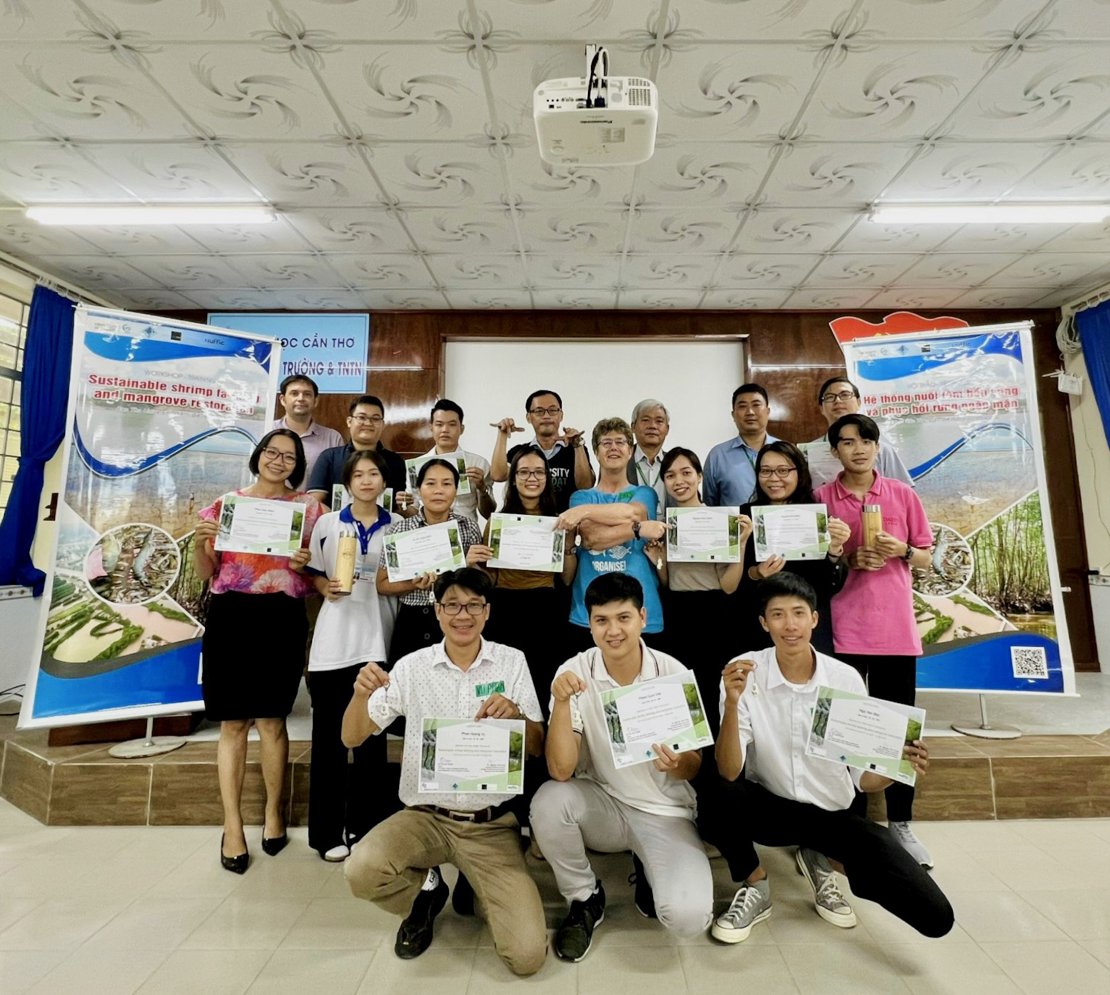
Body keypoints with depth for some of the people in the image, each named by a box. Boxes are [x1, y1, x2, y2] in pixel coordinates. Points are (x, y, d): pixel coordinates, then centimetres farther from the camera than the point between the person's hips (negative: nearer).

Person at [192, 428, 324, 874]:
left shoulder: (307, 507, 6)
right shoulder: (225, 504, 8)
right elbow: (206, 573, 10)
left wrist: (305, 564, -12)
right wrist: (199, 542, -8)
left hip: (282, 620, -1)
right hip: (230, 617, 1)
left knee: (271, 719, 5)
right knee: (233, 722, 5)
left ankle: (274, 811, 26)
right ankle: (232, 825, 18)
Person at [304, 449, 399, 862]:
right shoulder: (327, 524, 6)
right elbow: (313, 574, 8)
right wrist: (326, 587, -11)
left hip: (378, 639, 0)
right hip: (334, 639, 0)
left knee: (372, 736, 7)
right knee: (329, 735, 6)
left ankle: (367, 827, 22)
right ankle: (328, 831, 20)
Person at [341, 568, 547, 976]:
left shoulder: (512, 662, -3)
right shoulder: (411, 667, -2)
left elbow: (537, 749, -2)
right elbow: (352, 738, 1)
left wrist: (515, 713, -24)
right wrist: (361, 694, -21)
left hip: (491, 823, -1)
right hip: (425, 816, 1)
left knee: (527, 955, -14)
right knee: (361, 872, -27)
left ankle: (479, 889, 18)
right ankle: (426, 891, 8)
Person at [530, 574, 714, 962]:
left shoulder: (673, 673, -14)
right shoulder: (573, 673, -16)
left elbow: (693, 766, -5)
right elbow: (561, 771, -21)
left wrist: (676, 765, -29)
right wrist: (562, 702, -36)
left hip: (664, 811, 0)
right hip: (601, 803, 1)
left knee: (688, 916, -23)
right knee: (548, 800, -30)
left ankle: (650, 869, 14)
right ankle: (585, 899, 1)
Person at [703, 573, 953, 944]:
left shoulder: (846, 679, -11)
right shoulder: (743, 673, -17)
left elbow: (864, 777, -4)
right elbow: (729, 773, -23)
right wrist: (732, 704, -38)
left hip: (834, 814, 2)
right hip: (769, 805, -2)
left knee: (935, 917, -13)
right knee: (718, 799, -36)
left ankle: (820, 863, 16)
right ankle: (755, 889, 0)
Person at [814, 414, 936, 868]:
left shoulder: (904, 495, 6)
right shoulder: (820, 498, 1)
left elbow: (926, 559, 10)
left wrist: (902, 550, -11)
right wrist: (847, 560, -13)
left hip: (896, 628, 2)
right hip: (842, 630, -1)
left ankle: (900, 825, 24)